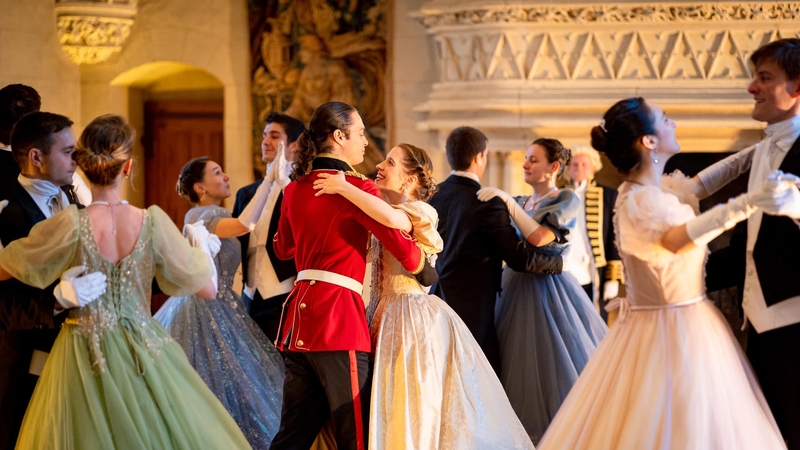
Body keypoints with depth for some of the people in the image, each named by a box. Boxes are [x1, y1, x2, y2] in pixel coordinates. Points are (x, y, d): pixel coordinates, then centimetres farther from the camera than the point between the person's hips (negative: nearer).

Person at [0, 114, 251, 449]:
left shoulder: (71, 225, -16)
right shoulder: (152, 222, -13)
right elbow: (207, 289, -5)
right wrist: (202, 247, 14)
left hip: (86, 357, -1)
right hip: (144, 356, 1)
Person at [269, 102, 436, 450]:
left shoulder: (295, 189, 14)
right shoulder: (357, 188, -7)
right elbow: (401, 243, -13)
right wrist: (426, 273, 6)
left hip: (300, 311, 7)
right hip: (339, 316, -7)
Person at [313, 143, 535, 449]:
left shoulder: (418, 212, -11)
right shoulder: (382, 216, 15)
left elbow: (393, 218, -34)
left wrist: (343, 187, -28)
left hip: (414, 318, -8)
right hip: (384, 316, 8)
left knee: (414, 413, -4)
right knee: (388, 411, 7)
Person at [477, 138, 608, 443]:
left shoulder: (566, 200, -5)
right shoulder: (521, 203, 14)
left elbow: (538, 237, -20)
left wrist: (507, 201, -18)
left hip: (548, 290, -6)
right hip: (514, 289, 6)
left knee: (550, 368, -4)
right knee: (518, 370, 6)